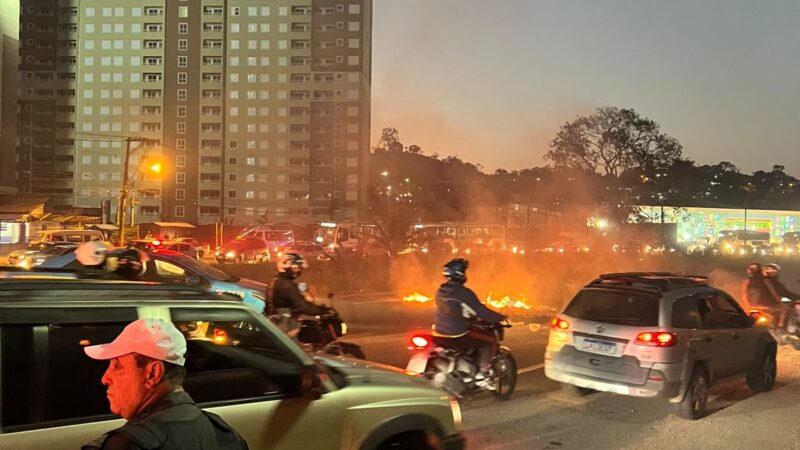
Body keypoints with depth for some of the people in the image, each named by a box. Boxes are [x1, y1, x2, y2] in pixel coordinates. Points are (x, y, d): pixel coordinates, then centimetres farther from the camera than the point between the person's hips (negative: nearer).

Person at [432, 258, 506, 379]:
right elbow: (481, 311, -17)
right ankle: (482, 374, -3)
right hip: (457, 335, -7)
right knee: (488, 344, 6)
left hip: (440, 333, 7)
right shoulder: (464, 293, -16)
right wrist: (500, 318, -4)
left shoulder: (440, 291, 7)